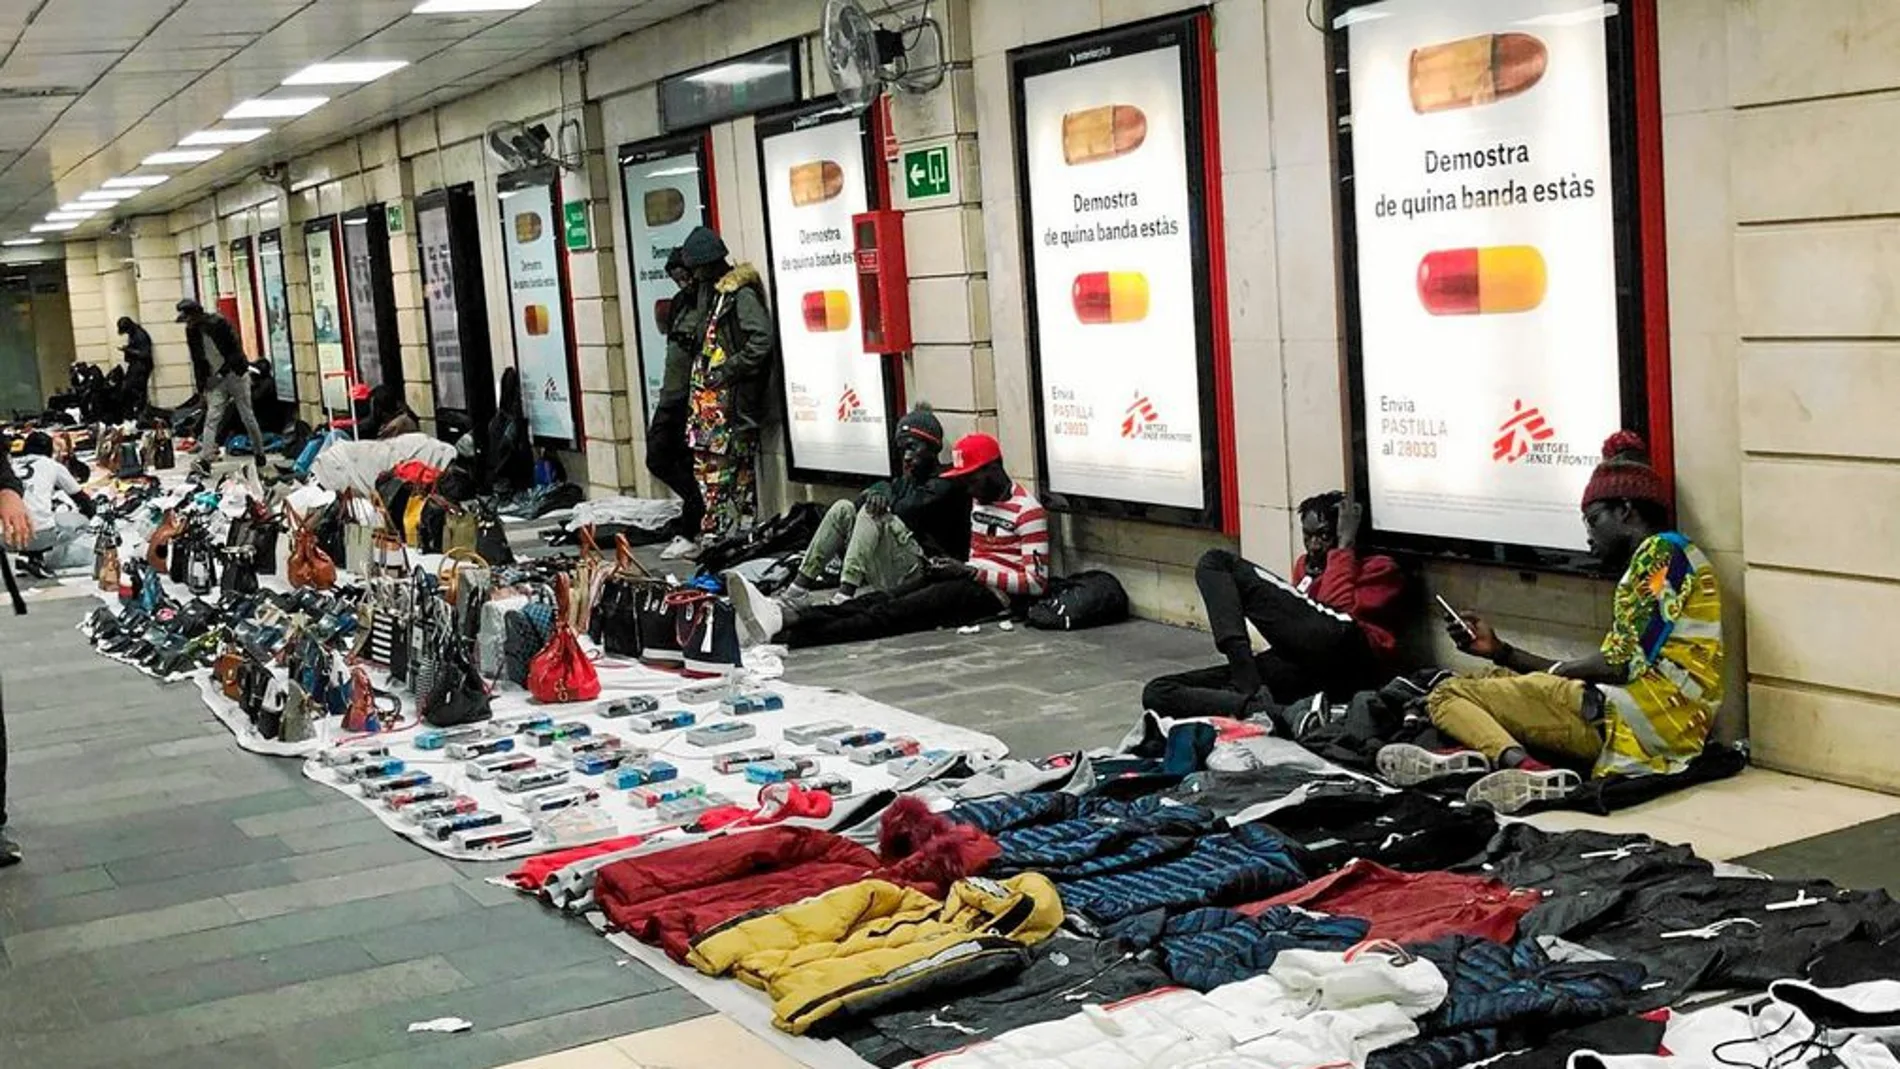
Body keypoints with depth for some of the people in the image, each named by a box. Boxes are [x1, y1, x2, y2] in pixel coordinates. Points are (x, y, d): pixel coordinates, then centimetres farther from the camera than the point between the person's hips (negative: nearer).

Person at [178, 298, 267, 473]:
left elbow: (237, 351, -17)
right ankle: (204, 458, -19)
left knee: (247, 417, 3)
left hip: (235, 374, -4)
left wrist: (221, 373, -22)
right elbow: (197, 361, 9)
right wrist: (202, 388, 5)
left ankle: (259, 454, 18)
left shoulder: (220, 323, -14)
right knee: (212, 418, -9)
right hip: (215, 380, 4)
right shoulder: (191, 331, 2)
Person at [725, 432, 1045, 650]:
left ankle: (784, 636, -41)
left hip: (994, 592, -8)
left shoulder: (1028, 512, -10)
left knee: (893, 613, -26)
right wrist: (954, 567, 6)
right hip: (969, 581, 8)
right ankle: (780, 617, -37)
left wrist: (971, 572, -19)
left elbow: (1036, 582, -16)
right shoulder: (980, 501, 18)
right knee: (880, 601, -16)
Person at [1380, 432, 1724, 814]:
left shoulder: (1662, 553, -2)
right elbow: (1612, 665, 20)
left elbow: (1625, 664, -14)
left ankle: (1528, 768, -31)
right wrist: (1501, 652, 19)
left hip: (1648, 715, -10)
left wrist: (1555, 672, 4)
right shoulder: (1646, 566, 26)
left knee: (1449, 695, -5)